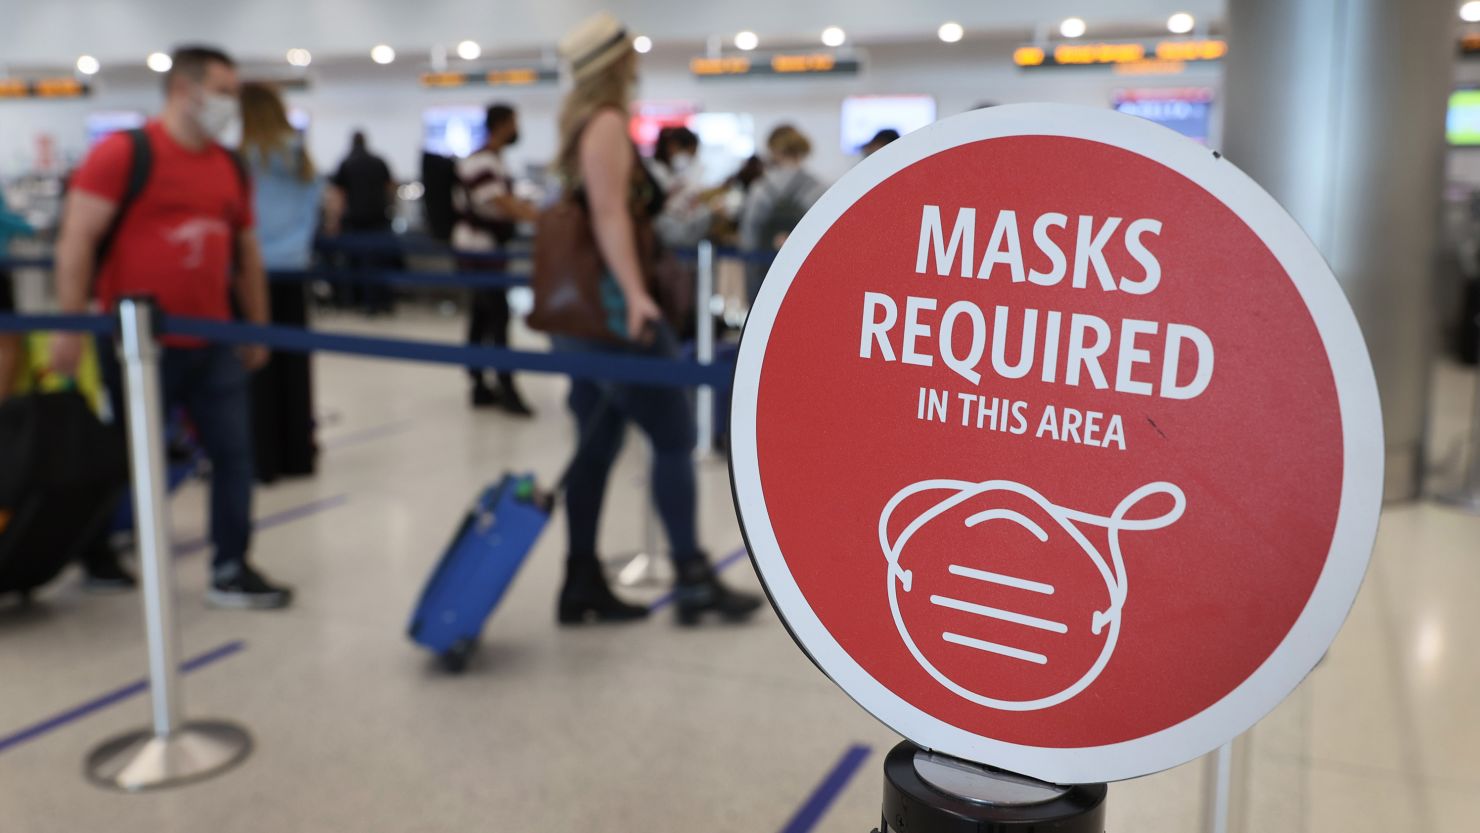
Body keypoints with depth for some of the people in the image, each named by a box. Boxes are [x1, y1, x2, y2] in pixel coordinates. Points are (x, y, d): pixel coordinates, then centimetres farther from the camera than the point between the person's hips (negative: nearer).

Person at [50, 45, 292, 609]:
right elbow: (77, 239, -12)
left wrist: (258, 328, 17)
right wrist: (70, 327, -16)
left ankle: (231, 571, 11)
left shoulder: (232, 168, 10)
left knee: (234, 451, 1)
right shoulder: (123, 153, -9)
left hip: (212, 344, 5)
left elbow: (246, 253, 17)